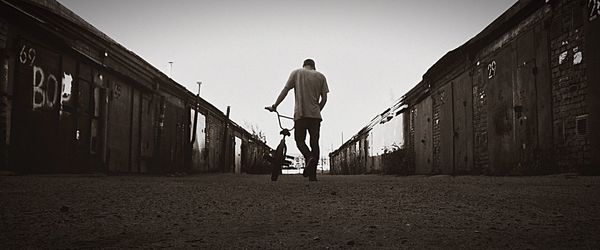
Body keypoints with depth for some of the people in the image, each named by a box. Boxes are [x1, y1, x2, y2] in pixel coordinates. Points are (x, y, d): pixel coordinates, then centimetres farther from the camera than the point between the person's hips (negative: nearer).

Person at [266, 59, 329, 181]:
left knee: (300, 140, 7)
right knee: (314, 142, 3)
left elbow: (285, 91, 2)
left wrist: (274, 106, 9)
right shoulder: (321, 76, 13)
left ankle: (309, 158, -22)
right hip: (315, 115, 2)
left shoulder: (296, 73, 9)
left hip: (300, 113, -2)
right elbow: (324, 99, 9)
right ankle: (312, 174, -1)